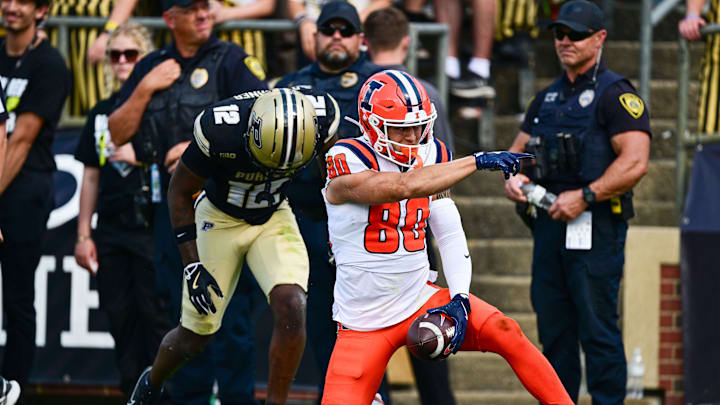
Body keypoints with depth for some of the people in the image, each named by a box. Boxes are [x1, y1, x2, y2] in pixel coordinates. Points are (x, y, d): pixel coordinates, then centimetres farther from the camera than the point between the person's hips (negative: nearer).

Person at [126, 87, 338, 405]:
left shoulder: (320, 120, -26)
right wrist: (192, 267, -18)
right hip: (220, 218, -2)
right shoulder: (219, 131, -34)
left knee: (291, 308, -23)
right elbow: (180, 192, -16)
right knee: (194, 336, 5)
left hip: (273, 217, 2)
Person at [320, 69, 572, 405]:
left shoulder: (430, 156, 1)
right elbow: (402, 187, -35)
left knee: (505, 333, -15)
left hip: (420, 299, 4)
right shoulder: (347, 162, -17)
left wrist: (459, 298, -12)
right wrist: (476, 162, -36)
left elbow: (451, 235, 2)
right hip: (364, 322, -4)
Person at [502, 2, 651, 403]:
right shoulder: (548, 98, 19)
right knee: (553, 329, 11)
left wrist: (585, 196, -20)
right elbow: (520, 147, 26)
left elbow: (635, 162, -16)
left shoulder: (615, 95, -6)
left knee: (598, 331, -8)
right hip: (549, 221, 8)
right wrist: (514, 176, 3)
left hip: (596, 225, -8)